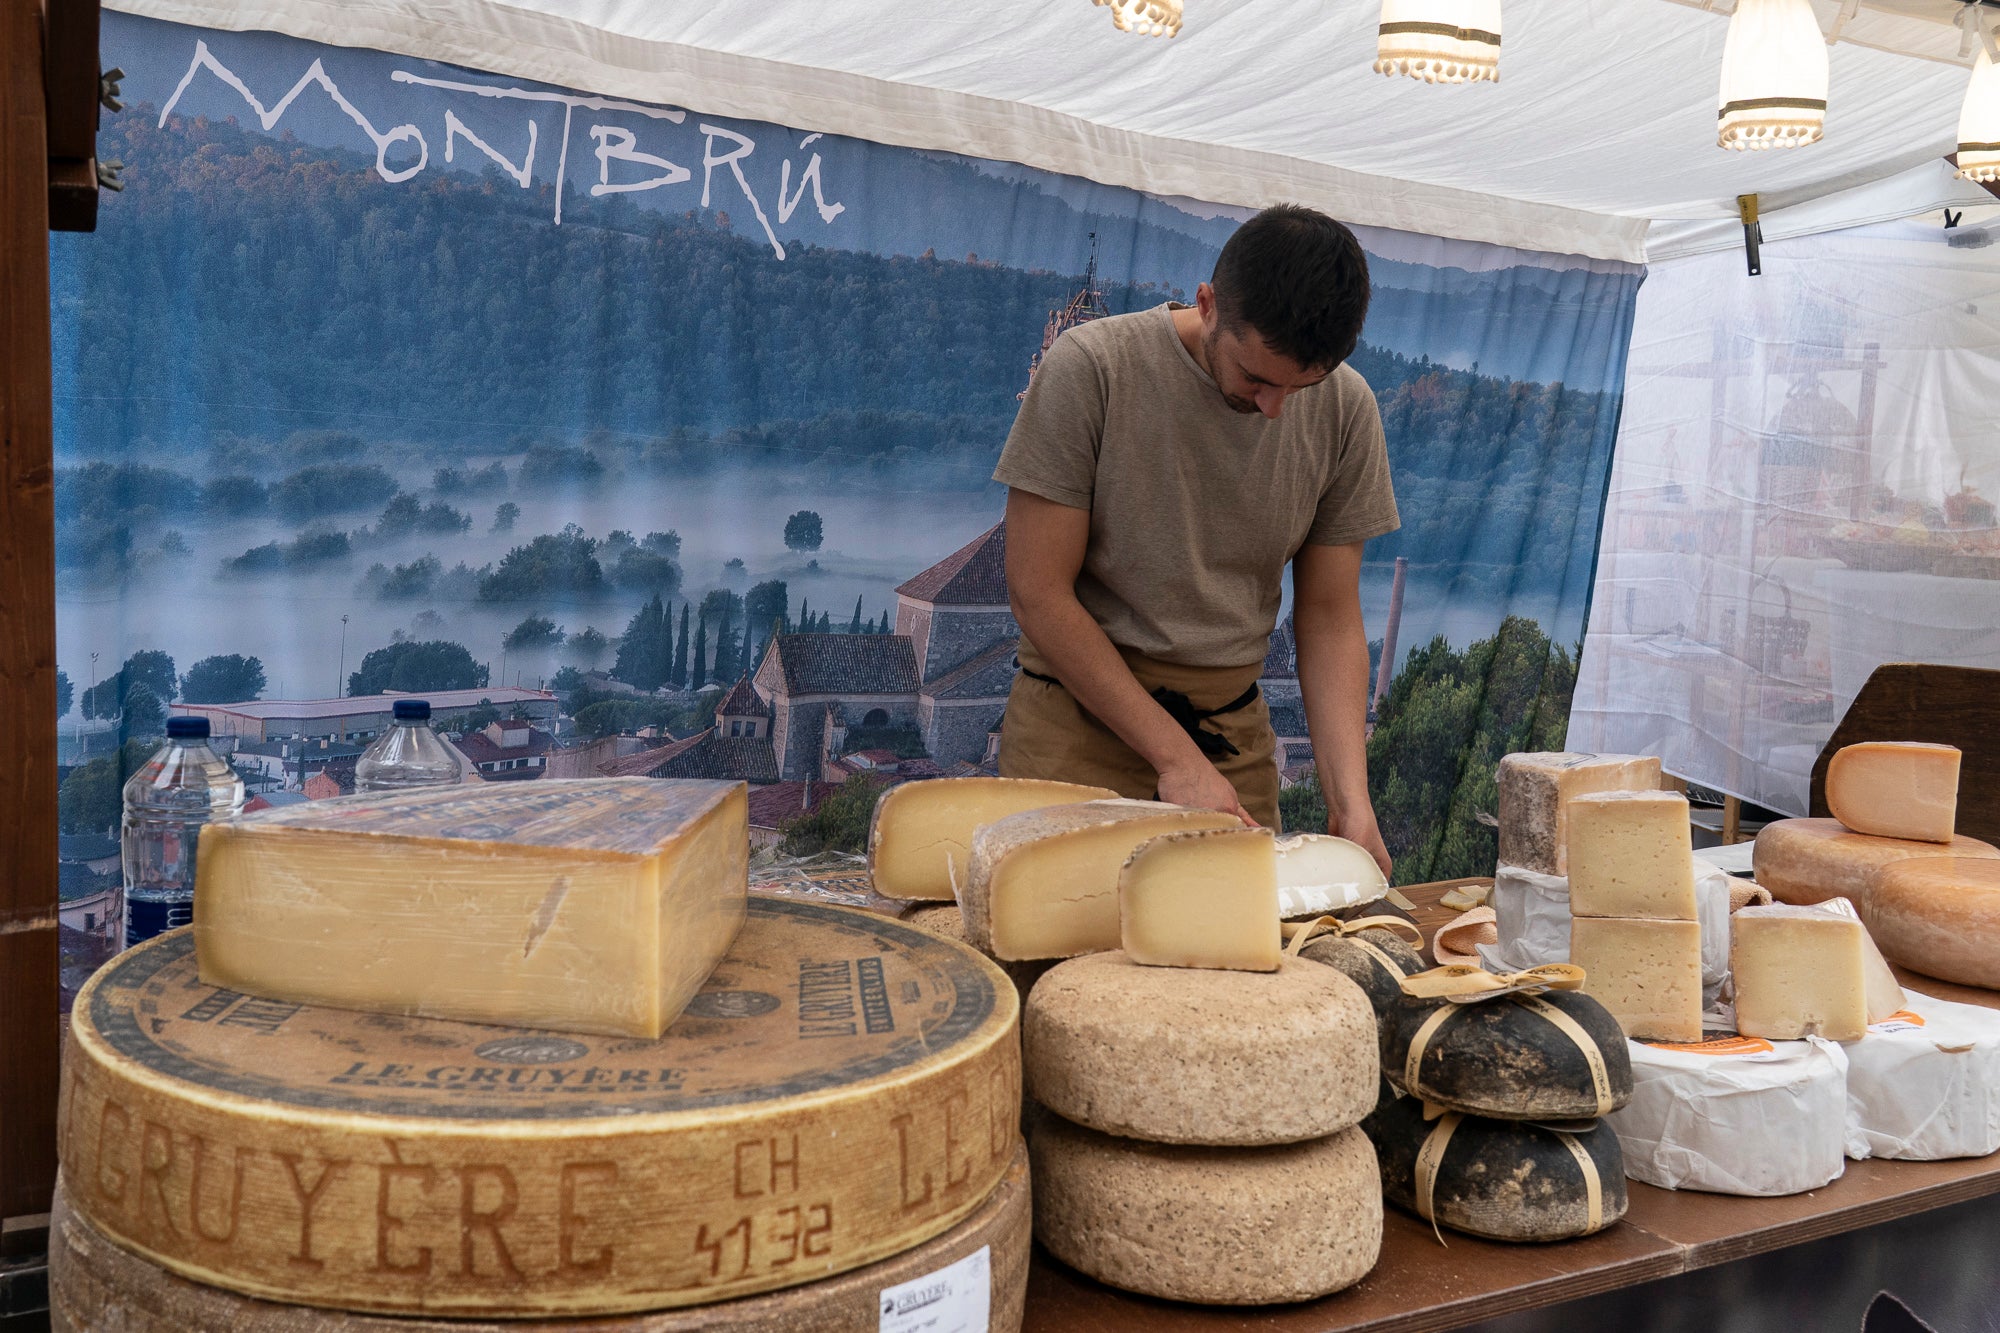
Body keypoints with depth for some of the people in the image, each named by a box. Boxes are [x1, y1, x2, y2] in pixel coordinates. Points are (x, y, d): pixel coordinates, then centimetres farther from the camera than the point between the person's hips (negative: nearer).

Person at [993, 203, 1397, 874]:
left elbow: (1329, 618, 2)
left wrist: (1349, 801, -12)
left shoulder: (1344, 409, -3)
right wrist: (1175, 758, -17)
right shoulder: (1090, 367, -15)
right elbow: (1039, 592, -14)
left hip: (1234, 732, 3)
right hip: (1080, 713, -3)